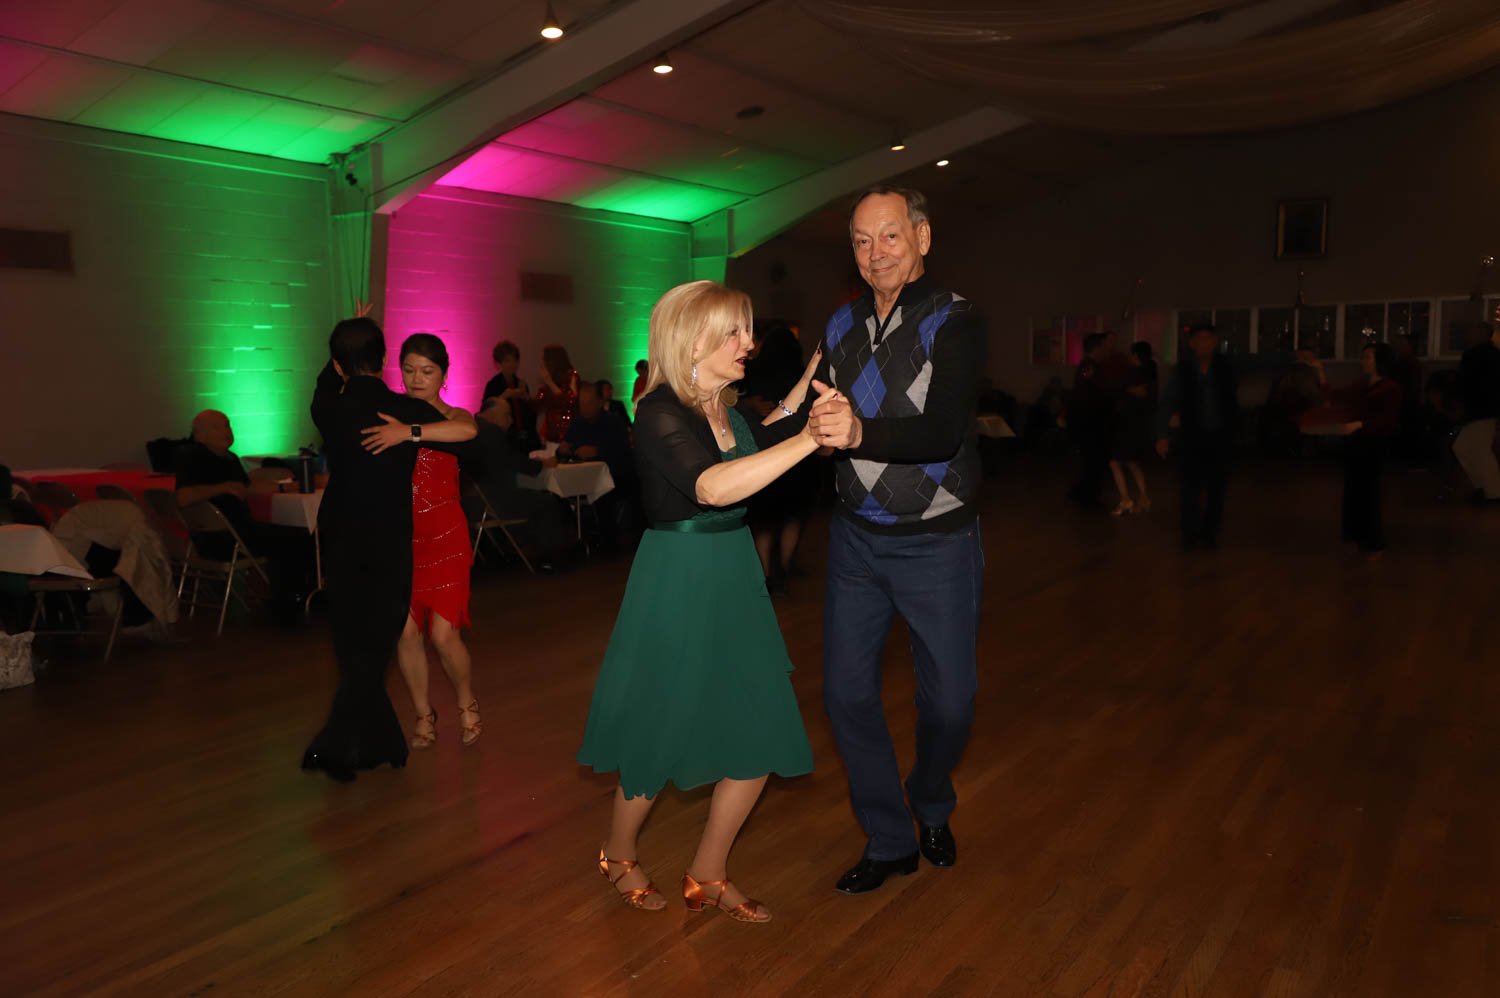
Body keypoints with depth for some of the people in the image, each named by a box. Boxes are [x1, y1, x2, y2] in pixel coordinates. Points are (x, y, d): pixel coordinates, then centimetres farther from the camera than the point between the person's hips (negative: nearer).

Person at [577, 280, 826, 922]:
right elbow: (713, 486, -38)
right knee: (663, 735, 8)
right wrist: (809, 438, -42)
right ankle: (618, 855, 38)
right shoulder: (660, 413, -19)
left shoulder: (722, 408, 6)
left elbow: (756, 443, 29)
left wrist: (807, 386, 24)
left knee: (761, 736, 9)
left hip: (733, 580, 8)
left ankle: (707, 877, 27)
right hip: (678, 584, -8)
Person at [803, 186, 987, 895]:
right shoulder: (841, 326, 5)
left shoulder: (954, 322, -13)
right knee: (845, 691, 6)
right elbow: (813, 421, 8)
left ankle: (932, 809, 39)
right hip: (856, 537, 5)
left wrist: (859, 432, -43)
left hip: (937, 543, -4)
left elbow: (944, 431, -27)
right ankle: (888, 840, 26)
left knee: (949, 700, 6)